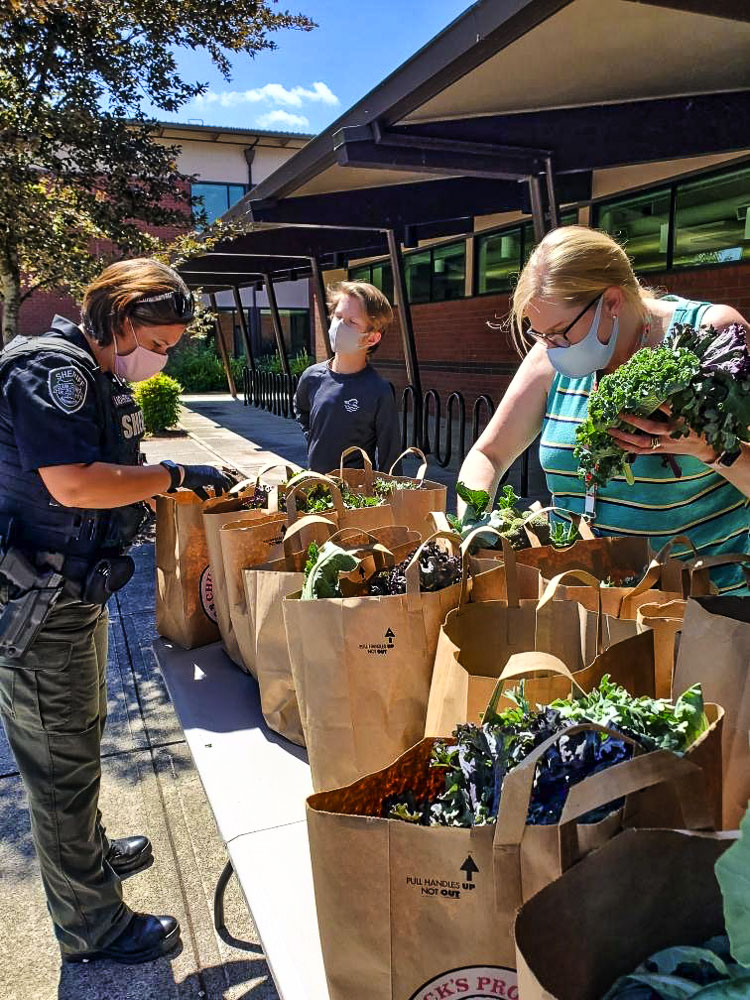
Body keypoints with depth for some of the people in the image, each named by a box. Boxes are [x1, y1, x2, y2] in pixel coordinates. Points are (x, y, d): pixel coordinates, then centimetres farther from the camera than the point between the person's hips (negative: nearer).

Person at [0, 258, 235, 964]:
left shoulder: (101, 376, 12)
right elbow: (73, 484, -31)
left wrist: (178, 492, 4)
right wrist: (173, 476, -22)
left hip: (75, 589, 10)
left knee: (80, 734, 25)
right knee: (63, 760, 4)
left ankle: (90, 851, 47)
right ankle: (93, 927, 21)